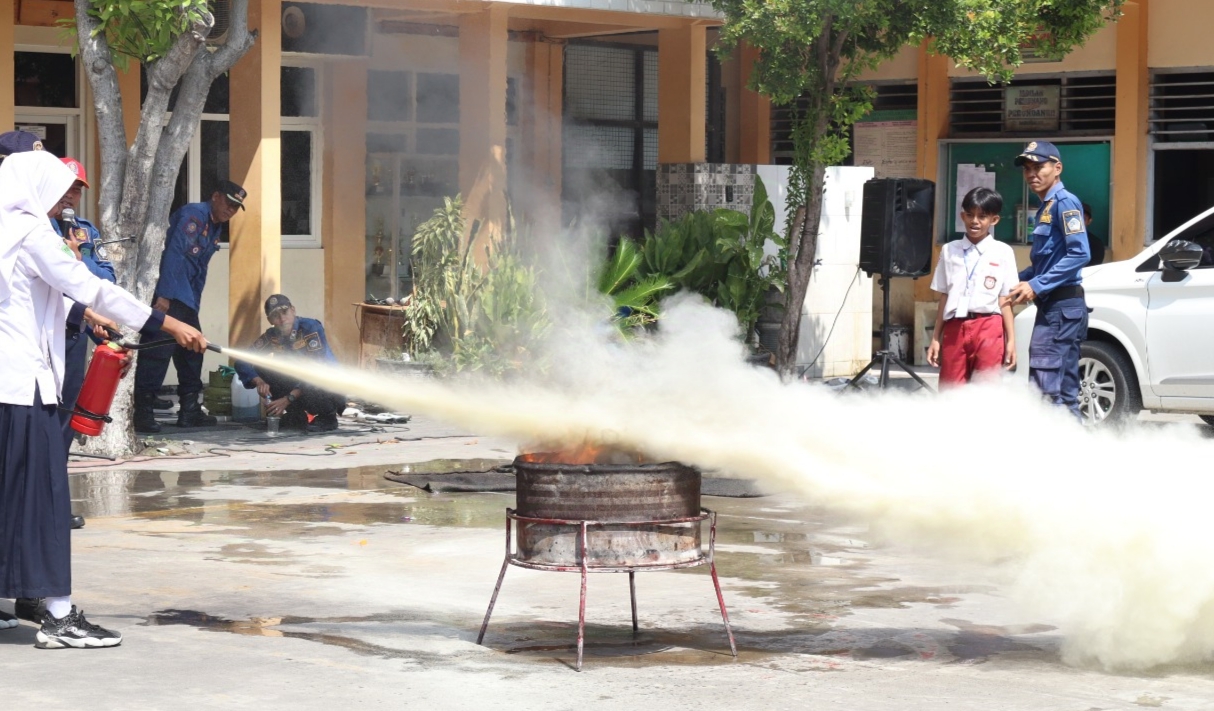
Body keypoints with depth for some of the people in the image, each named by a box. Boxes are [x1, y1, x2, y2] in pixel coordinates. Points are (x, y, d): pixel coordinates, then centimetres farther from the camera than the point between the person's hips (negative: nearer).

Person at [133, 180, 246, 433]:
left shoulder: (216, 227, 18)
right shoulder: (193, 214, -12)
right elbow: (174, 252, -21)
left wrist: (195, 303, 18)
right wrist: (164, 296, -26)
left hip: (186, 298, 10)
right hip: (168, 294, -10)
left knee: (191, 352, 13)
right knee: (159, 348, -14)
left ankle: (190, 411, 20)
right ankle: (143, 411, -15)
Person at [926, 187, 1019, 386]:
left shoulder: (1002, 252, 2)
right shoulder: (950, 250, 10)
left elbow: (1004, 300, 2)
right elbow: (944, 297, 12)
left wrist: (1011, 340, -1)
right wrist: (935, 338, 10)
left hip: (988, 329, -3)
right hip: (954, 329, 3)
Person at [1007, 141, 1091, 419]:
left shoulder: (1065, 202, -10)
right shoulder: (1046, 207, 19)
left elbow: (1080, 253, -19)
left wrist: (1037, 285, -21)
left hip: (1061, 307, -10)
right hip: (1053, 307, 10)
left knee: (1044, 389, -14)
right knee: (1065, 393, 10)